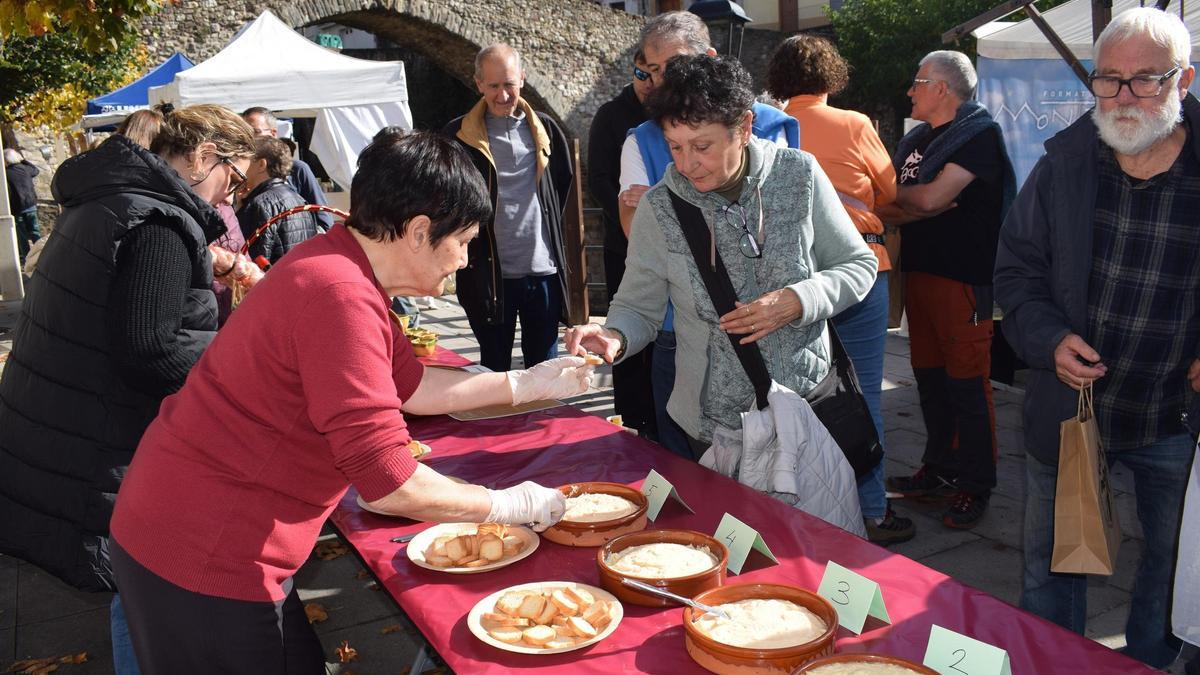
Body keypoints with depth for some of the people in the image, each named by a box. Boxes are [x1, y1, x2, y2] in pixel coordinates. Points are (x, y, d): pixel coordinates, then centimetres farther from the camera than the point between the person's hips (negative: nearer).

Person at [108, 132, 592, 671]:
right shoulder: (340, 295, -26)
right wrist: (506, 506, -12)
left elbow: (408, 384, 18)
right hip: (201, 560, -9)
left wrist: (525, 384, 18)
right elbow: (389, 483, -26)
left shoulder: (340, 266, 6)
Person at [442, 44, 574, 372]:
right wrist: (468, 251, 2)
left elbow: (564, 185, 19)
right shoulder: (459, 136, -3)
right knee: (495, 370, 9)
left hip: (543, 270, 2)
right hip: (489, 273, -2)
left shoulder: (544, 129, 6)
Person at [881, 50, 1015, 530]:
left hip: (964, 278, -8)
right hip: (919, 273, 8)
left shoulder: (980, 134, -9)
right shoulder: (915, 139, 16)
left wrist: (895, 193, -1)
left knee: (967, 384, -3)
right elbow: (886, 210, 8)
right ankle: (940, 471, 27)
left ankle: (975, 487, 7)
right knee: (929, 378, 14)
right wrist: (915, 204, -12)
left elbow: (932, 197, -20)